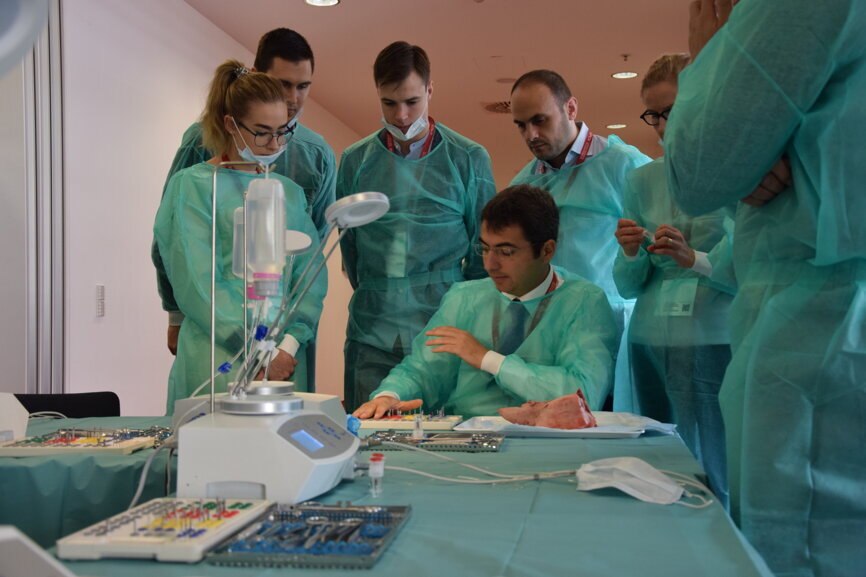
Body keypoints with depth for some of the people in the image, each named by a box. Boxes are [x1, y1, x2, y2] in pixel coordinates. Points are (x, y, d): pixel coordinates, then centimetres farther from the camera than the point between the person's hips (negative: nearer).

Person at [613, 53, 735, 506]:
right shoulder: (642, 181, 12)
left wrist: (693, 259, -18)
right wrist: (631, 253, -7)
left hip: (715, 345, -4)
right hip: (650, 346, 5)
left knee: (716, 485, -2)